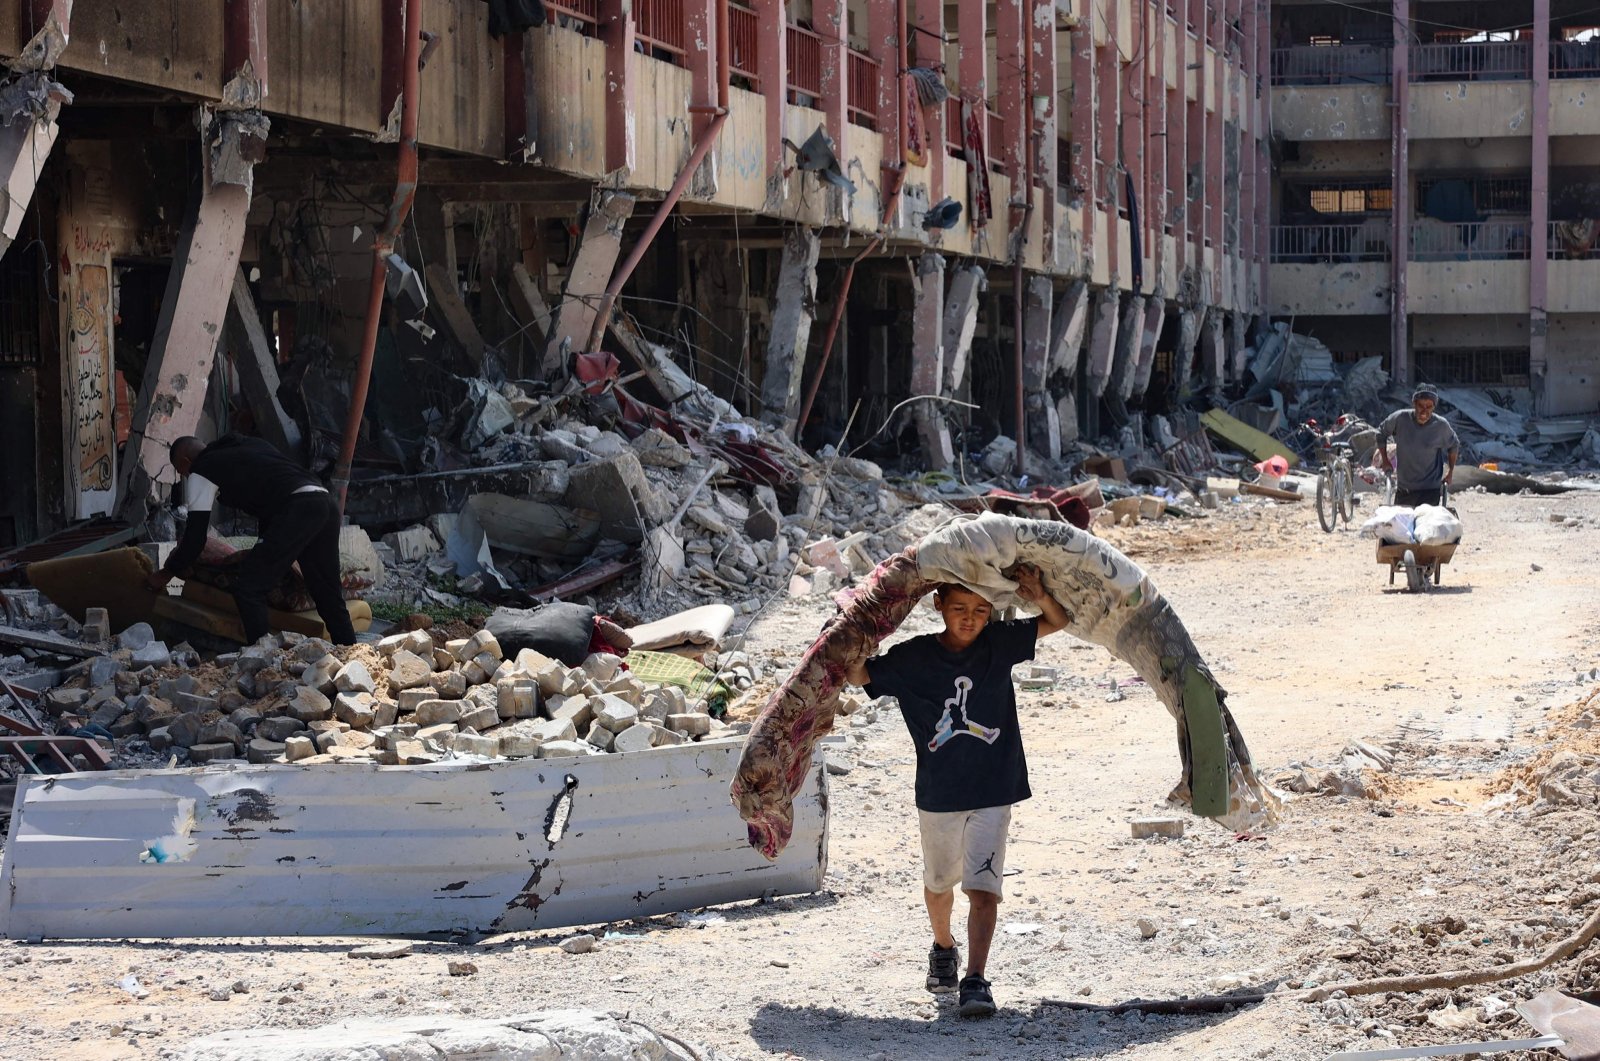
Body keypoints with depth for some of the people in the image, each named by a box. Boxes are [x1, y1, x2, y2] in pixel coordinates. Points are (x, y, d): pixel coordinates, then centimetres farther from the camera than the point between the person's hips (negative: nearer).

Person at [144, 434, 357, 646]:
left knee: (248, 590, -4)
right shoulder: (247, 445, 32)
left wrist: (166, 574, 22)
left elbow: (195, 537, 9)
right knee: (328, 596, 15)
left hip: (297, 510, -8)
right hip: (326, 503, 8)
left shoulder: (201, 471, 10)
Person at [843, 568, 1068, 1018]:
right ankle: (943, 947, 46)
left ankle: (975, 981, -15)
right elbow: (857, 675, -10)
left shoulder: (999, 644, -4)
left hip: (993, 794, -1)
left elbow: (1058, 621, 1)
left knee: (983, 888, -12)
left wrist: (1039, 597, -19)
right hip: (937, 795, 1)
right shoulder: (912, 658, -7)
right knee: (939, 882, 20)